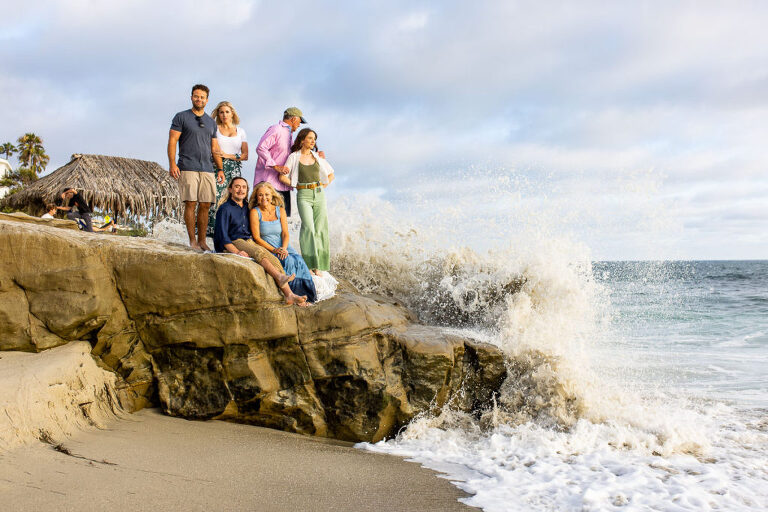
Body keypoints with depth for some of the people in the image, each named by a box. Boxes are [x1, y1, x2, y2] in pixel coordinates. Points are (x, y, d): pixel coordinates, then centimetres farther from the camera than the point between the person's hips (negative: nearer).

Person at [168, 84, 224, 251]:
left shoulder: (211, 122, 20)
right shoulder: (181, 117, 6)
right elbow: (172, 141, 0)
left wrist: (220, 169, 14)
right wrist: (172, 164, -11)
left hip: (207, 169, 4)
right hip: (187, 168, -4)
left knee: (205, 205, 1)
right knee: (190, 204, -8)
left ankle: (202, 241, 8)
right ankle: (192, 240, -2)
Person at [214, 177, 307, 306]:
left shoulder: (247, 207, 20)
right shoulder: (225, 208, 0)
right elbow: (222, 235, -10)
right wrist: (236, 251, -25)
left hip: (249, 242, 6)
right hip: (233, 244, -5)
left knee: (274, 260, -19)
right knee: (258, 252, -35)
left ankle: (289, 295, -32)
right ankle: (280, 277, -44)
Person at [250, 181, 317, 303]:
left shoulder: (280, 210, 8)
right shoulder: (255, 212, -3)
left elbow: (285, 234, 3)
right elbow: (256, 237, -8)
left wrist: (284, 248, -17)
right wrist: (274, 250, -19)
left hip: (282, 246, 4)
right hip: (265, 248, -3)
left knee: (298, 260, -27)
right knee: (289, 261, -31)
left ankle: (308, 294, -25)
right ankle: (295, 295, -25)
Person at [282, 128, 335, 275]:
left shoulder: (318, 157, 12)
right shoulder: (294, 157, 3)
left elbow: (331, 175, 22)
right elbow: (283, 177, 0)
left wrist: (323, 186, 10)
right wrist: (297, 185, 3)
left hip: (319, 195, 4)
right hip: (303, 196, -4)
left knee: (320, 228, -2)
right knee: (308, 227, -19)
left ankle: (317, 266, 3)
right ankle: (308, 264, -16)